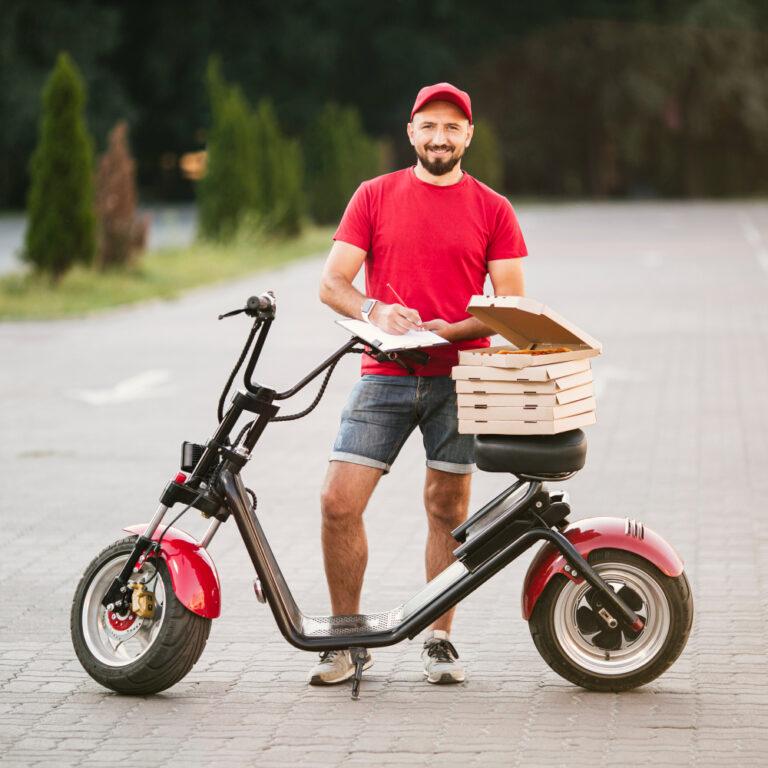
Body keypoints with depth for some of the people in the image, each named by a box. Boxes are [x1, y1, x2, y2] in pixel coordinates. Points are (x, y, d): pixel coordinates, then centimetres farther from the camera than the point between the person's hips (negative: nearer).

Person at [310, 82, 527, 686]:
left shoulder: (493, 210, 6)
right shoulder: (375, 196, 8)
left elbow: (511, 306, 2)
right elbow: (332, 283, 3)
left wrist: (447, 329, -14)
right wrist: (375, 312, -17)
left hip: (457, 376, 0)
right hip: (385, 375, 0)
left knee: (447, 511, 3)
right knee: (339, 502, -7)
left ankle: (440, 639, 15)